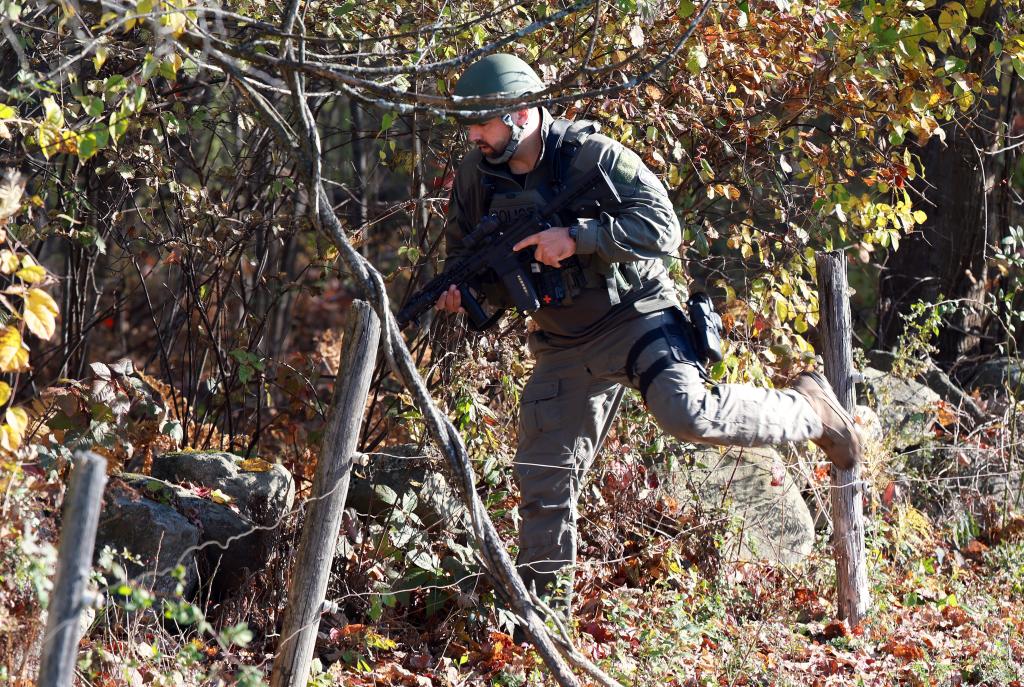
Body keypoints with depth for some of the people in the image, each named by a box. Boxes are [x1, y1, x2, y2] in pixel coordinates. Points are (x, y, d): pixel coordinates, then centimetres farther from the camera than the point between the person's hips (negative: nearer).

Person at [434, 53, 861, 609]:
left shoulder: (593, 156, -17)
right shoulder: (477, 174, -2)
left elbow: (662, 228, -23)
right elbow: (462, 248, 13)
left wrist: (577, 237, -32)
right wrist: (462, 289, -10)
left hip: (634, 316, -5)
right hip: (564, 347, 5)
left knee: (689, 414, -28)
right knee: (544, 476, 5)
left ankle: (807, 410, -3)